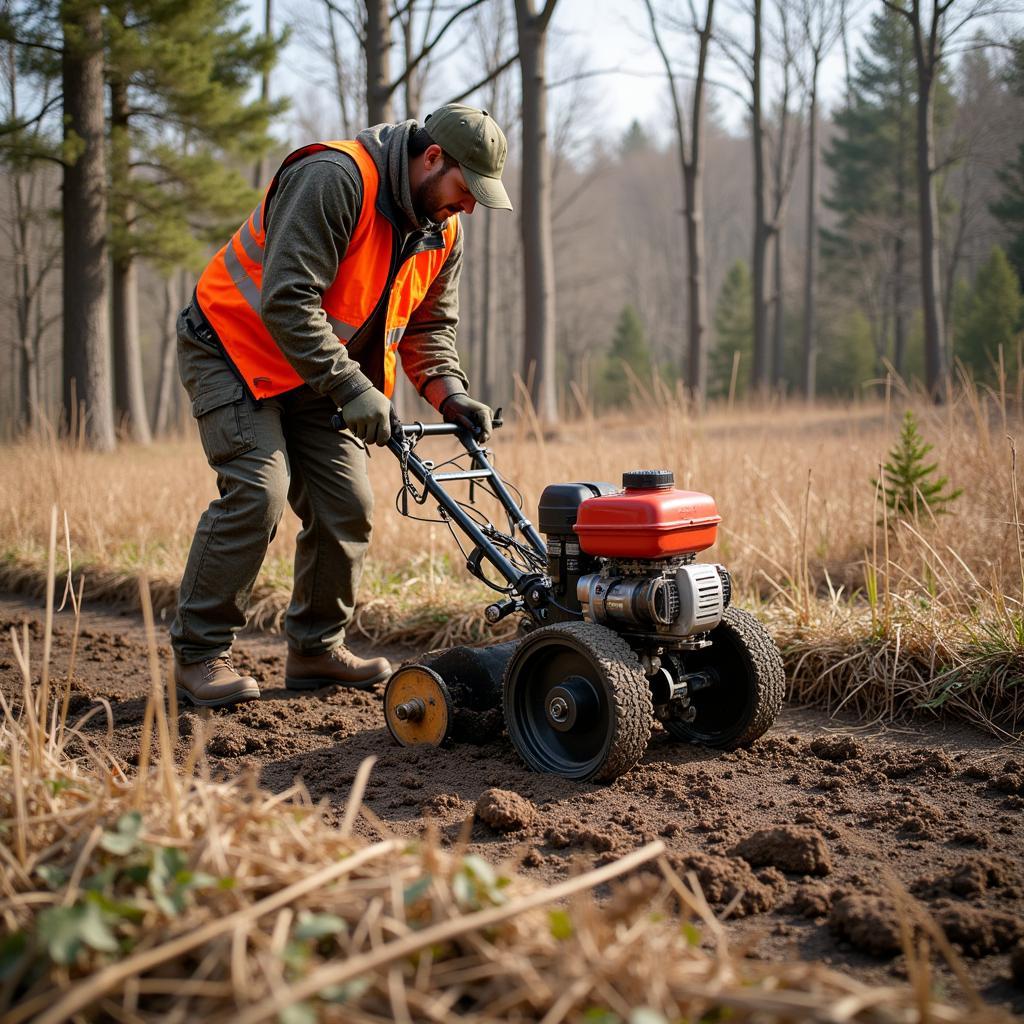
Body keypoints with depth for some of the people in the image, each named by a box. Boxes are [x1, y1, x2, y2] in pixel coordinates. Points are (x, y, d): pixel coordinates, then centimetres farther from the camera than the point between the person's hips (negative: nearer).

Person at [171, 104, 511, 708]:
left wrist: (450, 393, -10)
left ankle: (316, 648, 16)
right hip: (236, 348, -8)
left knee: (348, 506, 1)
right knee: (258, 491, -20)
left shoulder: (442, 230, 0)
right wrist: (350, 387, -33)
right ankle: (199, 653, -6)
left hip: (318, 373, 8)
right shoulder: (333, 179, -26)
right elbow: (287, 298, -32)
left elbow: (430, 325, 9)